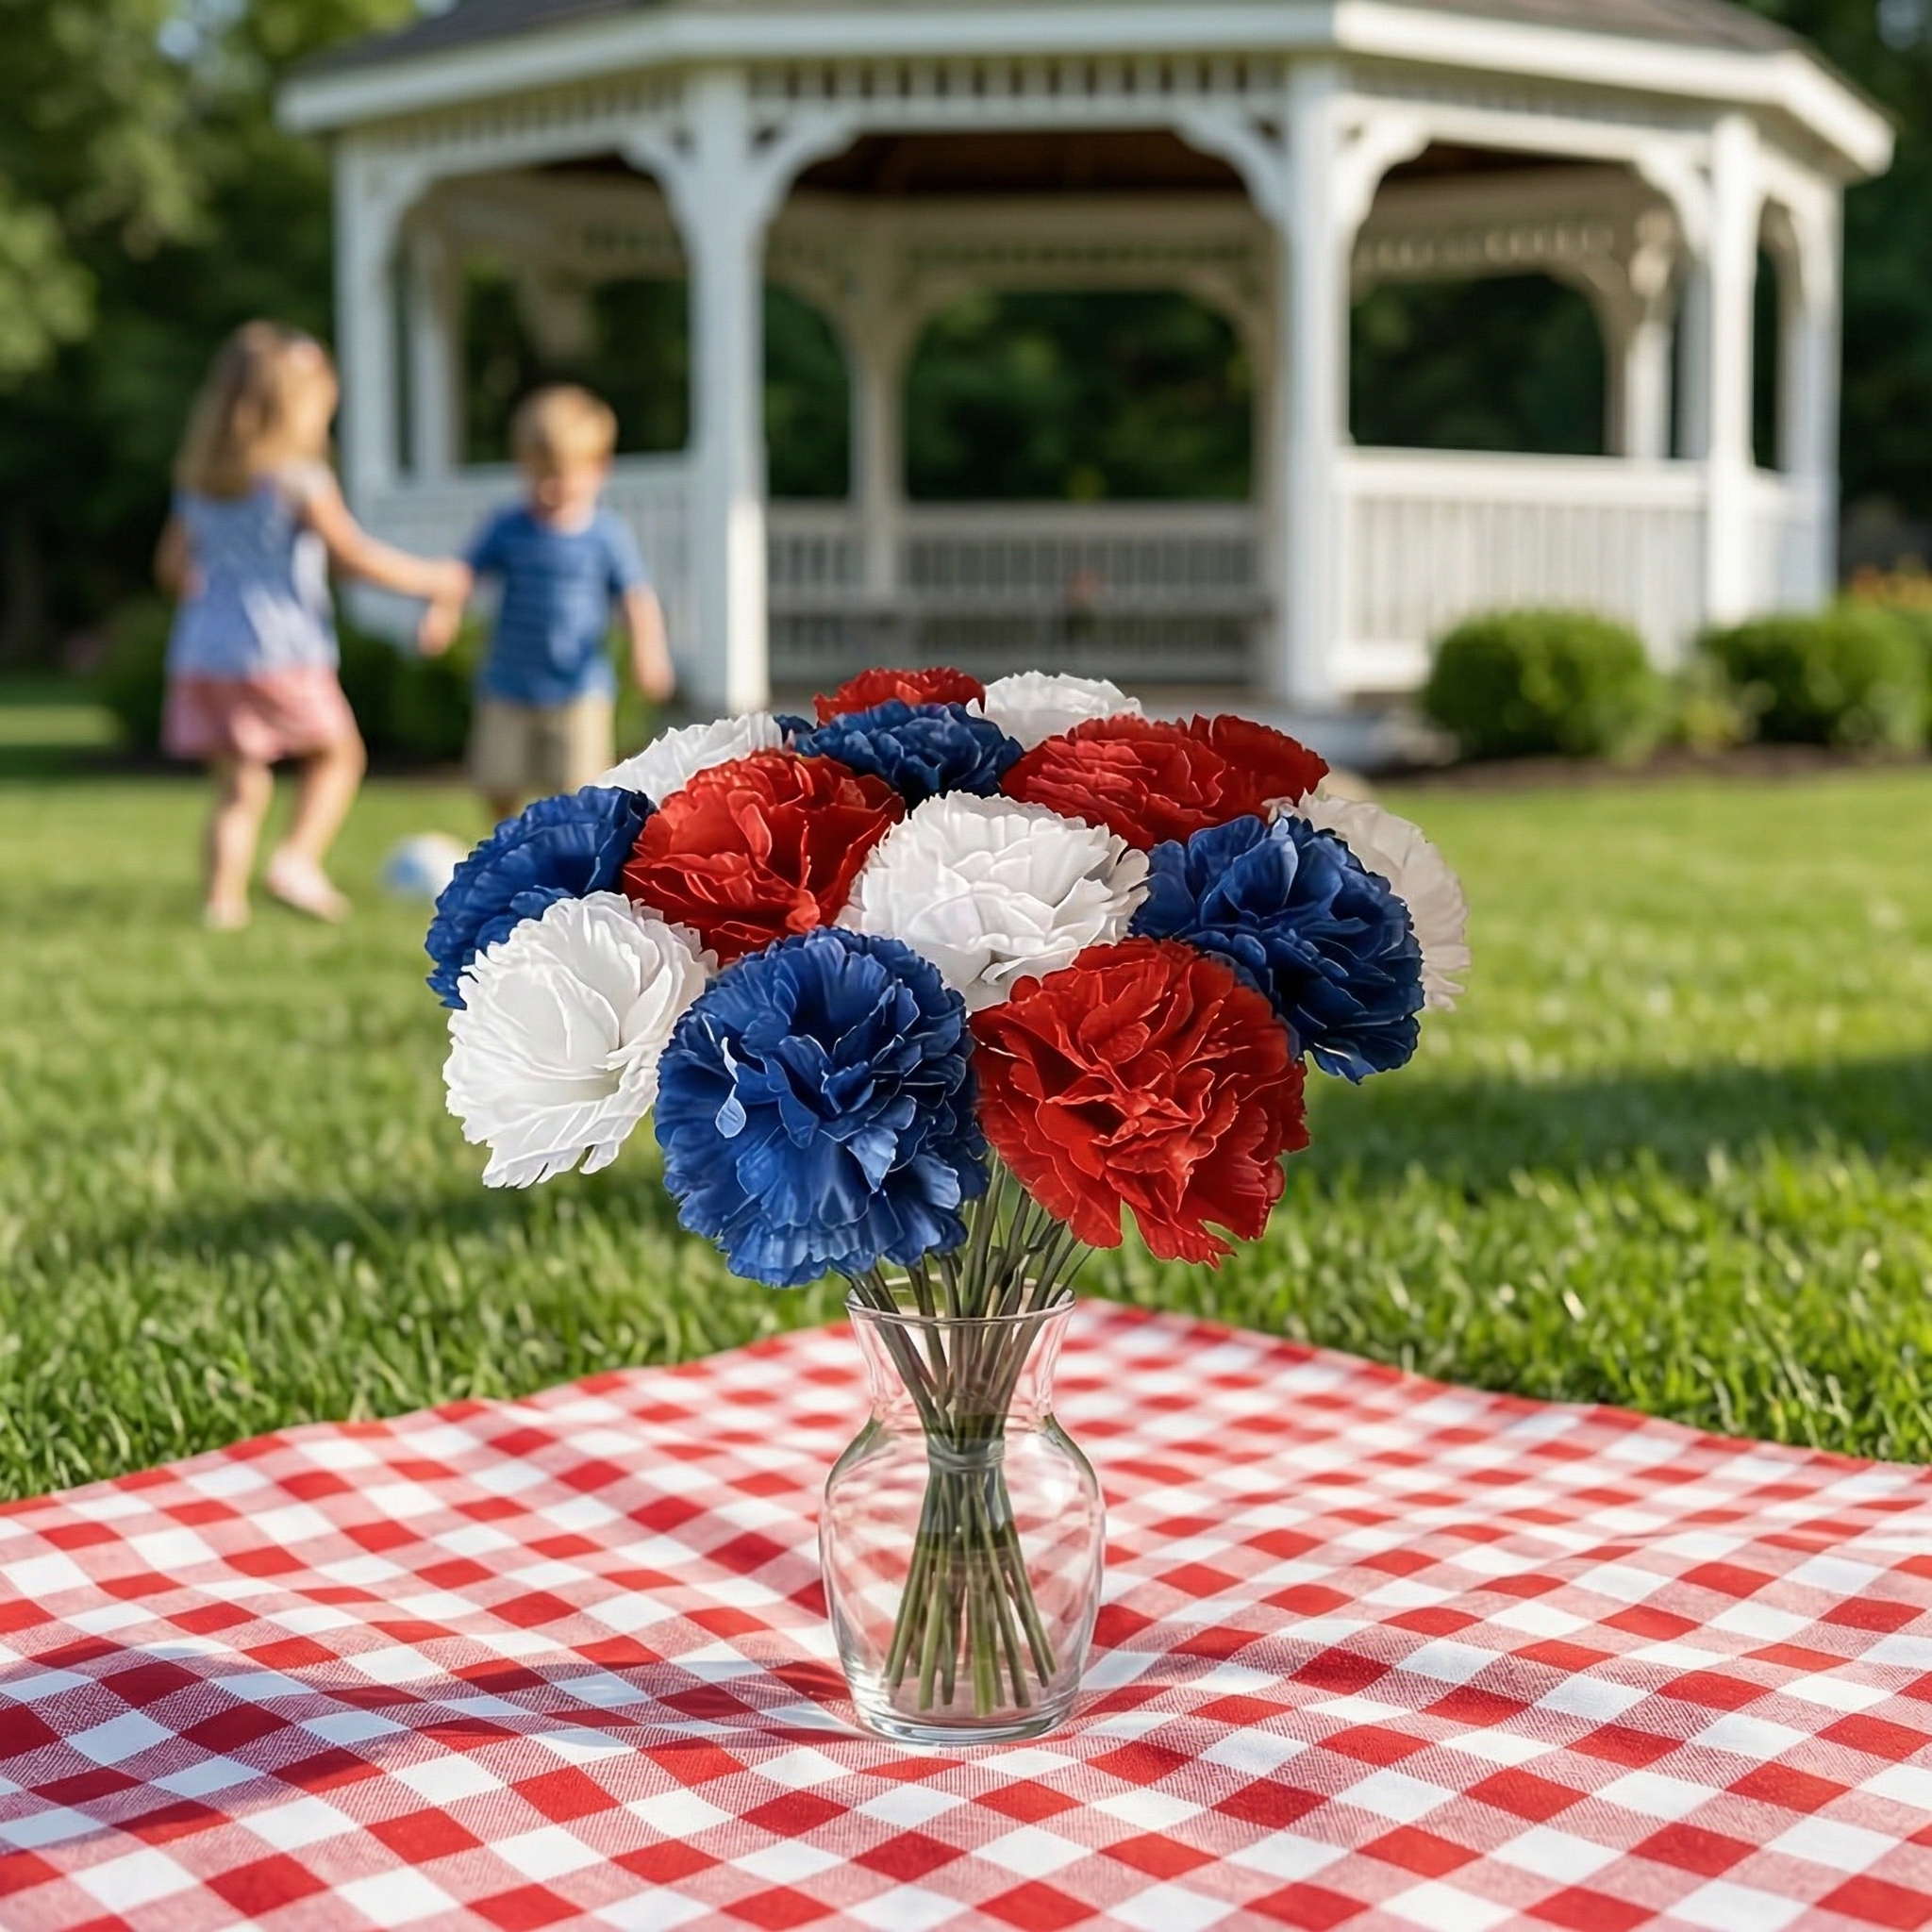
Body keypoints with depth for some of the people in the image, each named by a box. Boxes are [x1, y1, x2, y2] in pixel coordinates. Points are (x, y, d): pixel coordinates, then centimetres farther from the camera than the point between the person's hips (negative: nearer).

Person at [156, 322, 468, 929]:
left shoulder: (198, 481, 11)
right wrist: (433, 578, 0)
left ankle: (224, 897, 5)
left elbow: (173, 565, 17)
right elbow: (357, 557, -11)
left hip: (204, 651, 6)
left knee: (240, 786, 12)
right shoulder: (298, 481, -10)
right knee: (338, 754, 12)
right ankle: (298, 859, -4)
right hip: (280, 651, -6)